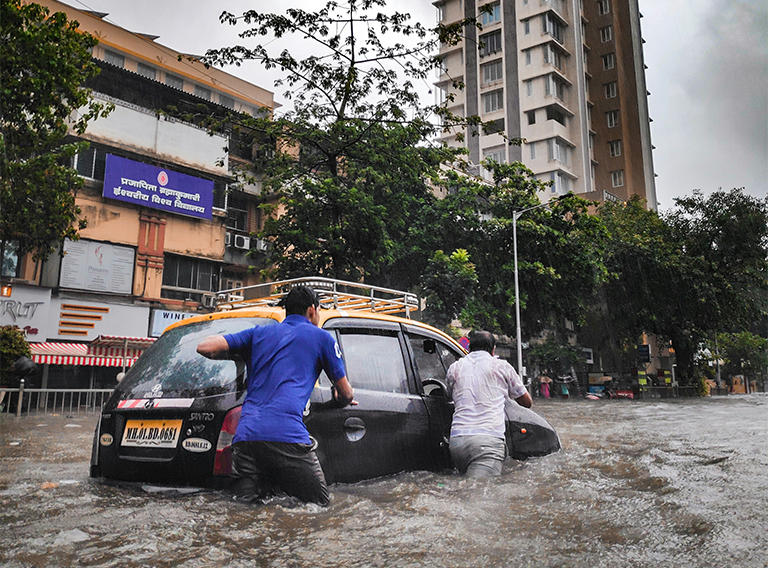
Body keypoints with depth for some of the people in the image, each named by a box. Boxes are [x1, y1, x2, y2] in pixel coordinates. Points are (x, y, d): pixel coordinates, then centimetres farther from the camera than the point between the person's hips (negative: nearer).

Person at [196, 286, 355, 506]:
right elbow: (346, 394, 19)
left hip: (245, 435, 5)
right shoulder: (320, 337, 13)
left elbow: (205, 347, 13)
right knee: (319, 501, 3)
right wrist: (341, 400, 44)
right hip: (287, 434, -4)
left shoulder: (259, 333, 22)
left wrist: (241, 355, 32)